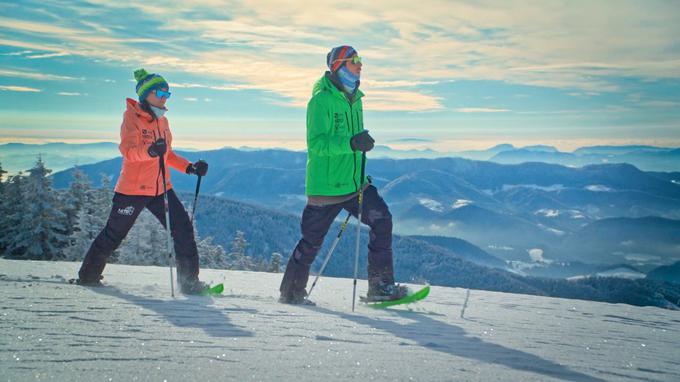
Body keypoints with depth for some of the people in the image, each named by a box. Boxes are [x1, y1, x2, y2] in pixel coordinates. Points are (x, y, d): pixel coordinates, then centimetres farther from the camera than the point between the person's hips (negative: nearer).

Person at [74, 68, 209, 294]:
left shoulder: (162, 120, 12)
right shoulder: (132, 116, -9)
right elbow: (127, 150, -25)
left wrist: (190, 168, 7)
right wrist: (150, 151, -44)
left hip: (161, 189, 6)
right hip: (133, 189, -6)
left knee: (183, 229, -7)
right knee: (114, 234, 8)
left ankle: (189, 281, -1)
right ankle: (88, 276, 27)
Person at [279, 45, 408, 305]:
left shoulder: (354, 99, 12)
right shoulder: (321, 100, -13)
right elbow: (316, 143, -23)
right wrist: (351, 143, -35)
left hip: (353, 183, 7)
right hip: (325, 186, -7)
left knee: (382, 220, -7)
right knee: (312, 242, 3)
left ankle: (381, 285, -1)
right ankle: (291, 293, 20)